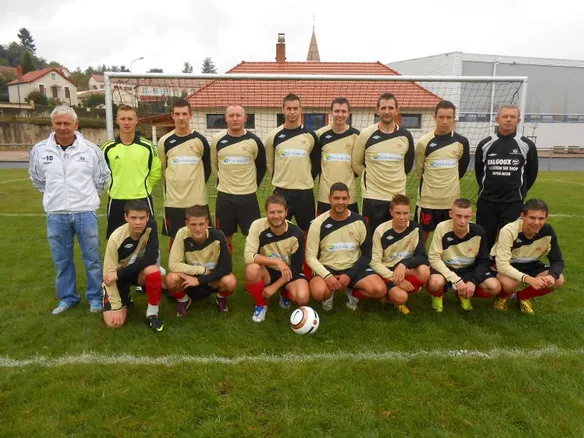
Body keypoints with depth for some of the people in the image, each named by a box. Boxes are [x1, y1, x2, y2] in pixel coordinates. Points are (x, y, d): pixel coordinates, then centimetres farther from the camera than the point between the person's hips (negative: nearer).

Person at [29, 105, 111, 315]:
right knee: (62, 260, 12)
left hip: (85, 213, -1)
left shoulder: (90, 149, -5)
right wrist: (53, 196, 15)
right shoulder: (39, 150, -1)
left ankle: (95, 297, 22)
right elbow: (37, 178, 17)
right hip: (55, 214, 2)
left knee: (92, 258, 7)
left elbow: (103, 177, 10)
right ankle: (67, 297, 29)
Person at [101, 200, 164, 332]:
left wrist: (119, 273, -30)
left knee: (153, 271, -36)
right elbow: (109, 273, -20)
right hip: (118, 277, -1)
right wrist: (116, 306, -21)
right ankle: (125, 300, 20)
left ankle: (152, 313, -13)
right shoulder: (116, 238, -26)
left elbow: (151, 257, -26)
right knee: (114, 322, -15)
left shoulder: (151, 226, -21)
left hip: (138, 271, 1)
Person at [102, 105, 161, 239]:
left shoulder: (147, 146, -1)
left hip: (142, 200, -1)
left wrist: (144, 187, 4)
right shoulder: (108, 148, 0)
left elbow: (156, 172, 6)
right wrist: (112, 188, 8)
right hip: (116, 201, 1)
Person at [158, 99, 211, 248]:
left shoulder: (200, 140, -1)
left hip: (197, 200, -1)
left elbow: (207, 168, 10)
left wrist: (197, 185, 9)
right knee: (175, 239, 9)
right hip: (173, 201, 1)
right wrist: (174, 186, 12)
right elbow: (162, 169, 13)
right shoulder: (165, 141, 1)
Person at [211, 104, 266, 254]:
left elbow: (261, 166, 8)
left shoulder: (254, 140, -5)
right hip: (224, 196, 2)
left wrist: (253, 184, 10)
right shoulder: (217, 140, -1)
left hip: (248, 196, -1)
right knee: (225, 236, 11)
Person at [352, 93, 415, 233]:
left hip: (398, 196, 3)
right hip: (372, 196, -2)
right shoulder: (366, 134, -6)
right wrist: (370, 179, 7)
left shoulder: (405, 135, 1)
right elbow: (356, 163, 5)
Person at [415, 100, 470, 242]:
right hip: (428, 199, -2)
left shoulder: (461, 142, -3)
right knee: (422, 234, 7)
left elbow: (462, 166, 13)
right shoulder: (424, 142, -8)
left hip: (452, 199, 2)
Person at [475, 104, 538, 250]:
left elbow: (531, 173, 10)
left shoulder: (527, 145, -1)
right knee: (484, 240, 7)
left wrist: (520, 192, 12)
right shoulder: (485, 144, 1)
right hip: (486, 202, 1)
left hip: (513, 203, -1)